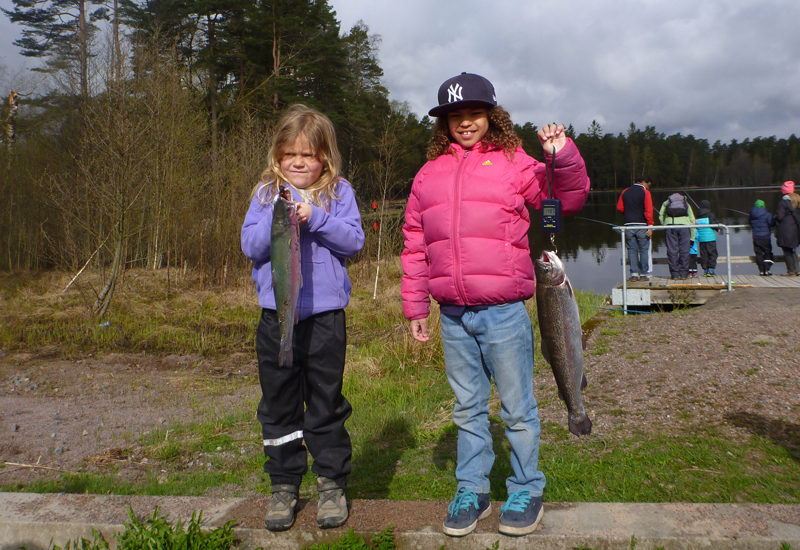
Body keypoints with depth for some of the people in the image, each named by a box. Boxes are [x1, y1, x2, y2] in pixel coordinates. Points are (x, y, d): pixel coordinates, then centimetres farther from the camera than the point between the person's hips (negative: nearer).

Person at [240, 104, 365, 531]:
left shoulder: (338, 192, 2)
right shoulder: (266, 193, 6)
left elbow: (354, 241, -7)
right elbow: (250, 246, -1)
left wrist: (315, 218, -17)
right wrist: (278, 218, -15)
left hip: (325, 313, -2)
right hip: (276, 313, 2)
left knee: (326, 402, 9)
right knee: (279, 404, 10)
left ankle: (332, 483, 24)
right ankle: (284, 485, 26)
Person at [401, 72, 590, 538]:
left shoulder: (514, 163, 2)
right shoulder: (429, 174, 11)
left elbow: (568, 200, -2)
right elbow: (415, 246, 13)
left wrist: (563, 157, -20)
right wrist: (416, 307, 12)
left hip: (503, 311, -3)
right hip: (452, 316, 4)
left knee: (517, 409, 7)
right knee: (468, 409, 15)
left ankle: (527, 491, 25)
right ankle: (472, 492, 29)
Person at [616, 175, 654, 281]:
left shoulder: (625, 192, 11)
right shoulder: (645, 192, -3)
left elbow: (619, 208, 9)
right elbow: (648, 210, -10)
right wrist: (650, 226, -11)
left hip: (628, 225, 4)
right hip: (641, 225, -4)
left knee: (632, 250, 6)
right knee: (644, 250, 4)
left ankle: (634, 274, 2)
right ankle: (644, 274, 5)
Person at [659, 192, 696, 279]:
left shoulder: (666, 203, 29)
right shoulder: (686, 203, 30)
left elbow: (661, 215, 12)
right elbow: (692, 220, 23)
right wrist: (692, 238, 23)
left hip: (670, 224, 0)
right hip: (684, 224, 0)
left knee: (672, 250, 1)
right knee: (684, 250, 4)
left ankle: (674, 274, 1)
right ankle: (684, 274, 4)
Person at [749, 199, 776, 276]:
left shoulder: (752, 214, 3)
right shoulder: (767, 214, -10)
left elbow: (750, 224, 14)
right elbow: (772, 224, -12)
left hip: (755, 238, 3)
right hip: (765, 237, -3)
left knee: (759, 254, 7)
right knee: (768, 253, 7)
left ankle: (761, 271, 4)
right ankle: (767, 270, 0)